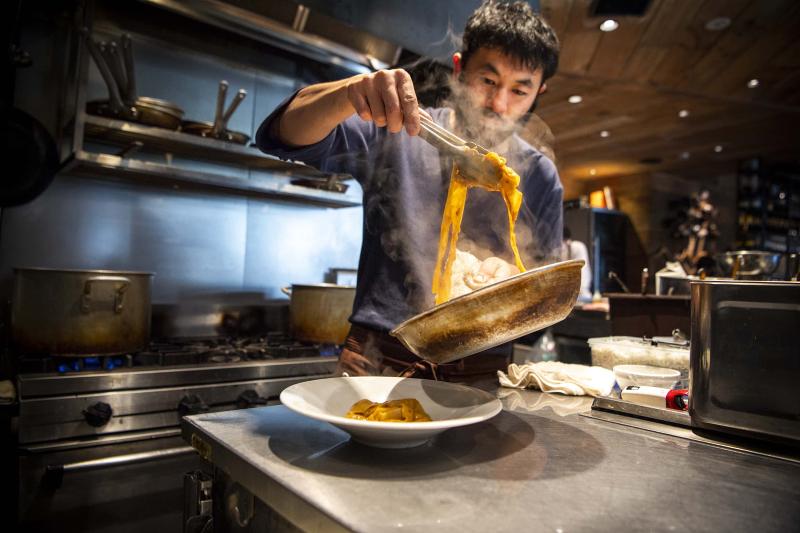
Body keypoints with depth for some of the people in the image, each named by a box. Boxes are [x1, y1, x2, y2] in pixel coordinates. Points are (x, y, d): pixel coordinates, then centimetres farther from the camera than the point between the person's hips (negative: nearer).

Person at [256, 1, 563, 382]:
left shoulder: (540, 179, 4)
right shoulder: (395, 135, -2)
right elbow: (281, 136, -9)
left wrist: (509, 278, -17)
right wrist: (349, 91, -27)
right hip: (378, 356, -2)